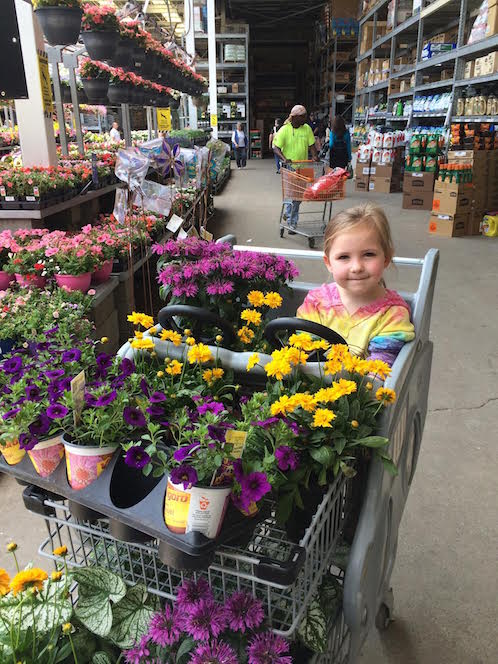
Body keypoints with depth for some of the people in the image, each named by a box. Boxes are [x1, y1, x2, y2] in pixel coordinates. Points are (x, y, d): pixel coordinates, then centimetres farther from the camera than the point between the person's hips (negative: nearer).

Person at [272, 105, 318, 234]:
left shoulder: (307, 129, 5)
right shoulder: (284, 130, -7)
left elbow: (311, 145, 10)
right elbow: (276, 148, -10)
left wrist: (315, 157, -9)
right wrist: (284, 159, -26)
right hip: (289, 167, -4)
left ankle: (287, 214, 30)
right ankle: (292, 223, 3)